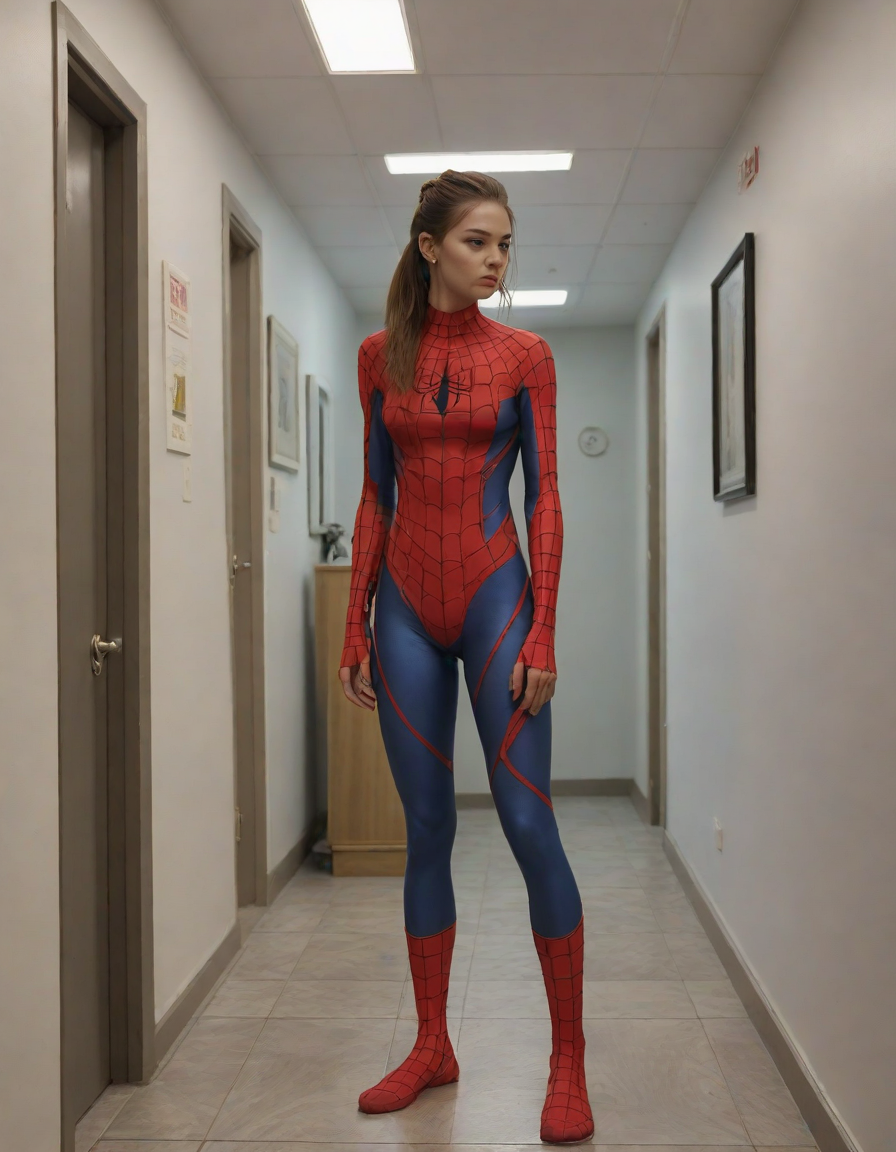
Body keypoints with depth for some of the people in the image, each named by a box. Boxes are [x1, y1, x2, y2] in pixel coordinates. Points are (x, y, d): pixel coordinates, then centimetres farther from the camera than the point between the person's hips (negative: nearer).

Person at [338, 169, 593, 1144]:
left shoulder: (524, 357, 2)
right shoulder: (380, 356, 9)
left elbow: (544, 497, -2)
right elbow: (375, 497, 9)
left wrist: (542, 632, -10)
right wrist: (356, 624, 5)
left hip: (494, 597, -2)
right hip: (407, 605, 3)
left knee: (528, 823, -3)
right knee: (426, 828, 9)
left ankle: (569, 1060, 11)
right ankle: (432, 1046, 24)